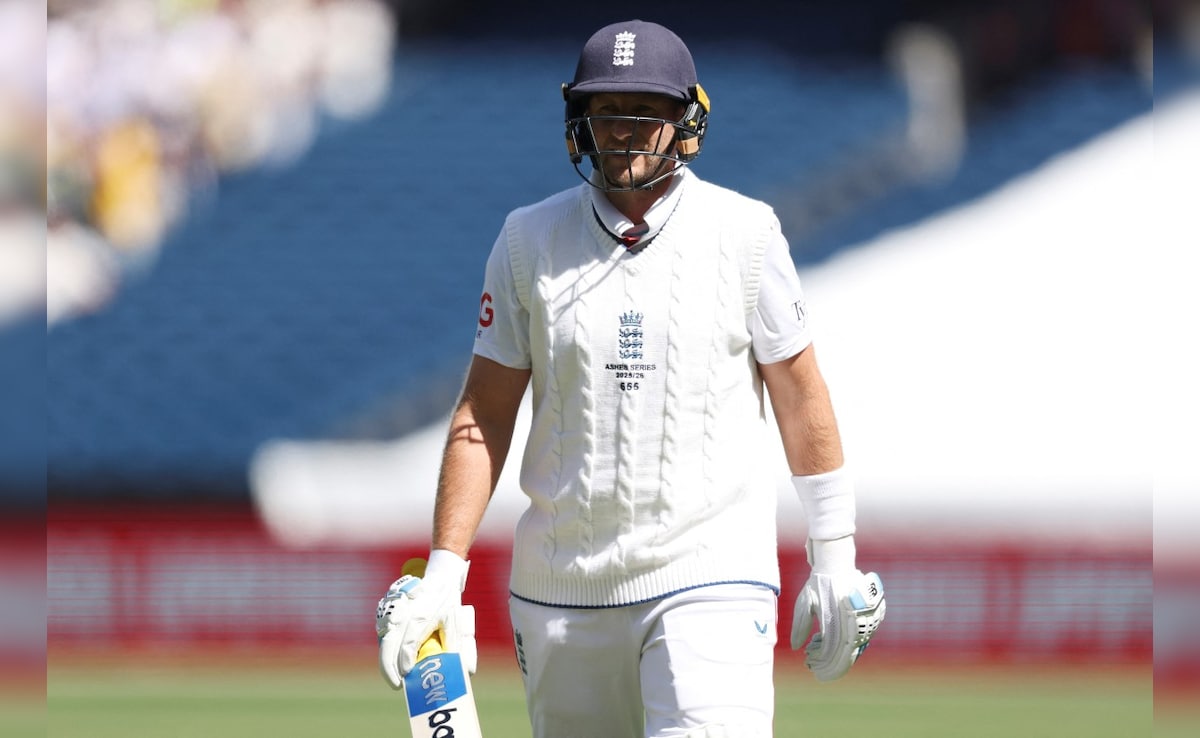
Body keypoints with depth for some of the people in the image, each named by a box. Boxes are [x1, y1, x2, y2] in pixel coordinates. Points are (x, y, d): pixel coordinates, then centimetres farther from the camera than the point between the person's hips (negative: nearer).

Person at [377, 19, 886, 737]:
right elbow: (485, 411, 5)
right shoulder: (530, 240, 4)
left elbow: (801, 394, 6)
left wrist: (835, 562, 7)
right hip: (561, 588, 3)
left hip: (710, 575, -2)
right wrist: (442, 573, -3)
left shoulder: (745, 233, 0)